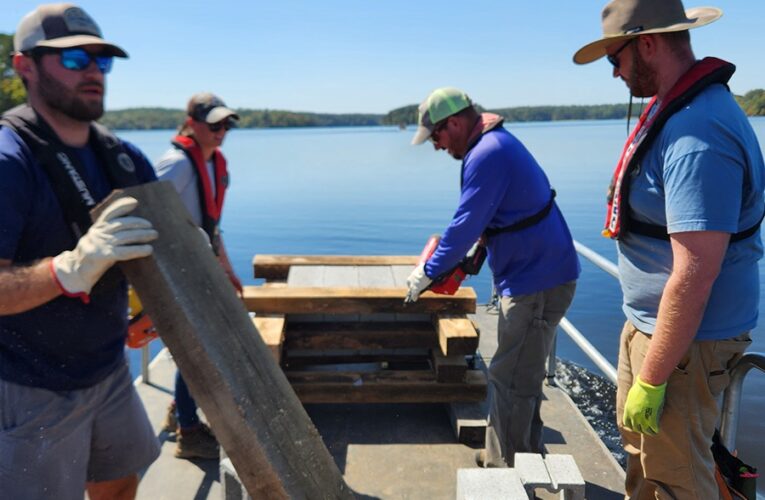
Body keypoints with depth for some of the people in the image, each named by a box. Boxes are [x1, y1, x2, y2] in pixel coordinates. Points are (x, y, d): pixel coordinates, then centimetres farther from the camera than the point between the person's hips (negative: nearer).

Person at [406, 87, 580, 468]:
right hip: (537, 276, 11)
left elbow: (466, 226, -20)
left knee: (511, 380, -1)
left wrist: (428, 273, -8)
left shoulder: (487, 155, -20)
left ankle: (509, 466, 12)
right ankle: (523, 454, 33)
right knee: (521, 375, 19)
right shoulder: (498, 143, 13)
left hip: (537, 283, -11)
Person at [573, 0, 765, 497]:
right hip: (647, 323, 10)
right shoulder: (673, 107, 6)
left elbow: (694, 276, -30)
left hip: (685, 339, -10)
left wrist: (651, 381, -24)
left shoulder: (698, 134, -27)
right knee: (642, 453, 26)